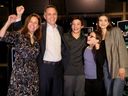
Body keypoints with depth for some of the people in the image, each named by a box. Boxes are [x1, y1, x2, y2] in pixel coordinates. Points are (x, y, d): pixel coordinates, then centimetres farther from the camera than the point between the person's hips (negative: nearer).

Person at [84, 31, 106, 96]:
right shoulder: (85, 49, -1)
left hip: (97, 79, -3)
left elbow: (101, 63, -22)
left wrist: (97, 50, -23)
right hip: (86, 78, 3)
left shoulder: (101, 49, -10)